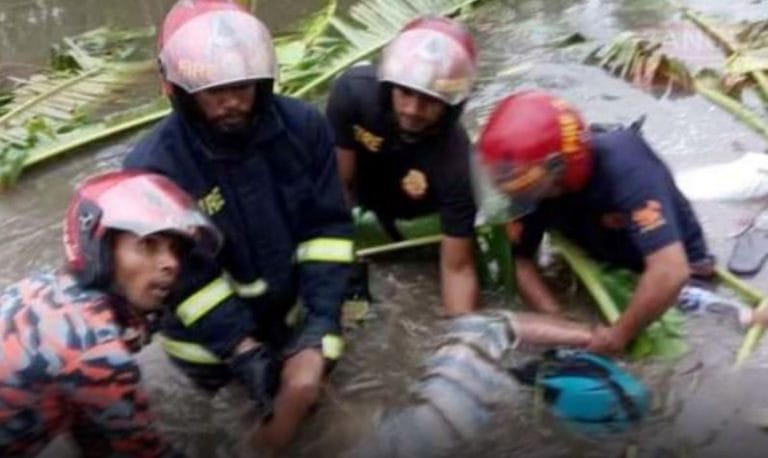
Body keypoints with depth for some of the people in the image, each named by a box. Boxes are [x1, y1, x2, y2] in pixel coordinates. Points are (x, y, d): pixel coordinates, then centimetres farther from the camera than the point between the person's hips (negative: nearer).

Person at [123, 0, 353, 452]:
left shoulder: (303, 125, -14)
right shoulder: (154, 166, -23)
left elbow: (328, 226, -10)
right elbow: (186, 279, -18)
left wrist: (322, 317, -19)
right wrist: (244, 352, -24)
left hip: (291, 298, 3)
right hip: (212, 325, -2)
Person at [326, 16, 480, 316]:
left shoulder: (455, 162, -39)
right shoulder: (354, 91, -35)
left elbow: (457, 267, -32)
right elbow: (340, 183, -24)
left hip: (413, 212, -1)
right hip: (362, 186, 2)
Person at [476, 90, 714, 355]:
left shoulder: (623, 166, -40)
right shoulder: (534, 181, -24)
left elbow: (669, 273, -45)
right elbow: (520, 259, -13)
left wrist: (619, 334, -34)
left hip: (673, 263, -3)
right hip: (606, 264, 4)